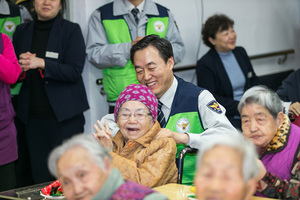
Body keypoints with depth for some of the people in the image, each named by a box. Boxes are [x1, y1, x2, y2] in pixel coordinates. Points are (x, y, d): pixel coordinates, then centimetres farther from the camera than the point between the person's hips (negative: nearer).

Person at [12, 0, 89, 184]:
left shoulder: (71, 30, 1)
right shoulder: (22, 32, 13)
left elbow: (74, 71, -10)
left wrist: (41, 63, -20)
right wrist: (22, 65, -10)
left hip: (64, 115, -4)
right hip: (32, 116, 4)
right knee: (40, 177, 5)